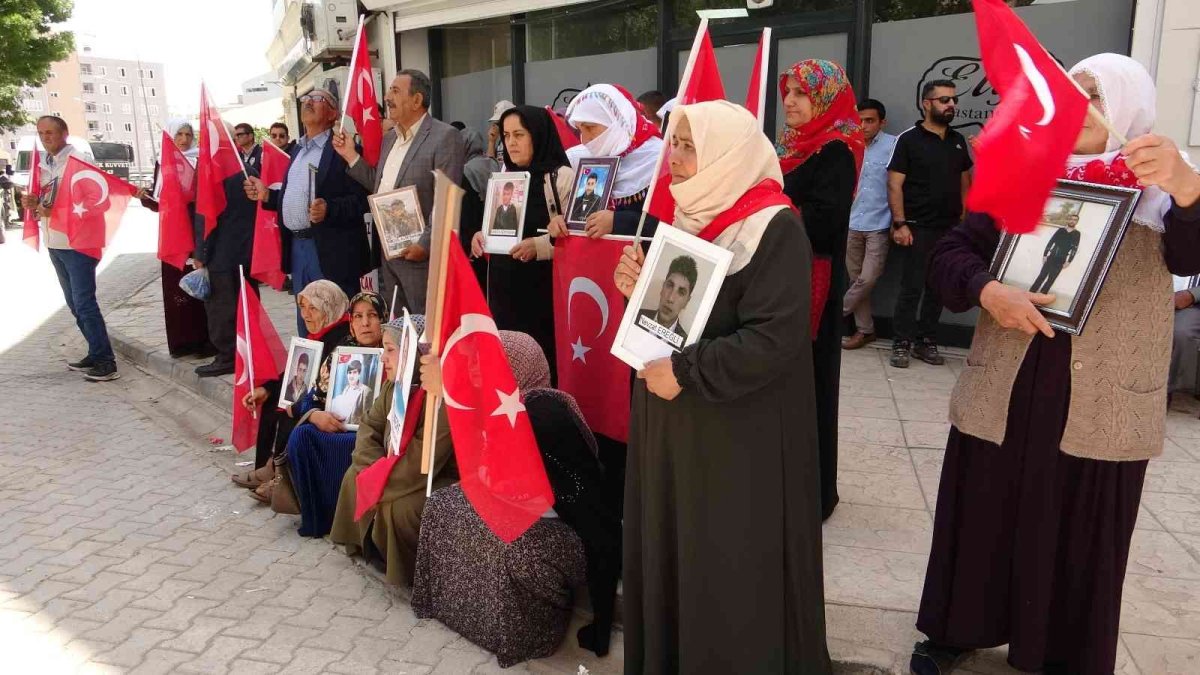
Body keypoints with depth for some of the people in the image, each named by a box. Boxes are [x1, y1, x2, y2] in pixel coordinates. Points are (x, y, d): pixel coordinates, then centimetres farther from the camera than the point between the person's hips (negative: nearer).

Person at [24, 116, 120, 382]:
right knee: (74, 304, 12)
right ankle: (96, 354, 21)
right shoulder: (43, 163, 12)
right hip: (54, 243, 8)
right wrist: (33, 202, -5)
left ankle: (106, 362, -6)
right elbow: (46, 200, 17)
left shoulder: (79, 160, -10)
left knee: (84, 303, -10)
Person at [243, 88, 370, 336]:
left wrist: (329, 209, -29)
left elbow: (361, 199, -15)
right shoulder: (297, 149, 20)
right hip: (297, 246, 8)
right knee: (306, 323, 16)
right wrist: (268, 195, 9)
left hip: (330, 250, -8)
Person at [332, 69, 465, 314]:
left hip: (418, 252, -8)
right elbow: (379, 186, 18)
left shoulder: (445, 137, -11)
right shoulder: (389, 138, 15)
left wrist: (426, 245, -20)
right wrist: (350, 156, 9)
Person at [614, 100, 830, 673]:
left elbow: (775, 339, -23)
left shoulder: (773, 228, -16)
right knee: (671, 550, 16)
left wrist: (684, 373, -22)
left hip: (736, 434, -7)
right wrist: (639, 289, -4)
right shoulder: (689, 214, 9)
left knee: (726, 571, 5)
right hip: (671, 422, 8)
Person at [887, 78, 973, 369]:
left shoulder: (958, 141, 12)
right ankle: (902, 344, 5)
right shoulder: (909, 139, -4)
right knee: (911, 288, -3)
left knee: (938, 289, 8)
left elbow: (964, 182, 18)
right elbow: (894, 184, -9)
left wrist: (964, 219, 8)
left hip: (950, 229, 5)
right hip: (918, 228, -5)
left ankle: (927, 342, 17)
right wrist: (900, 223, -16)